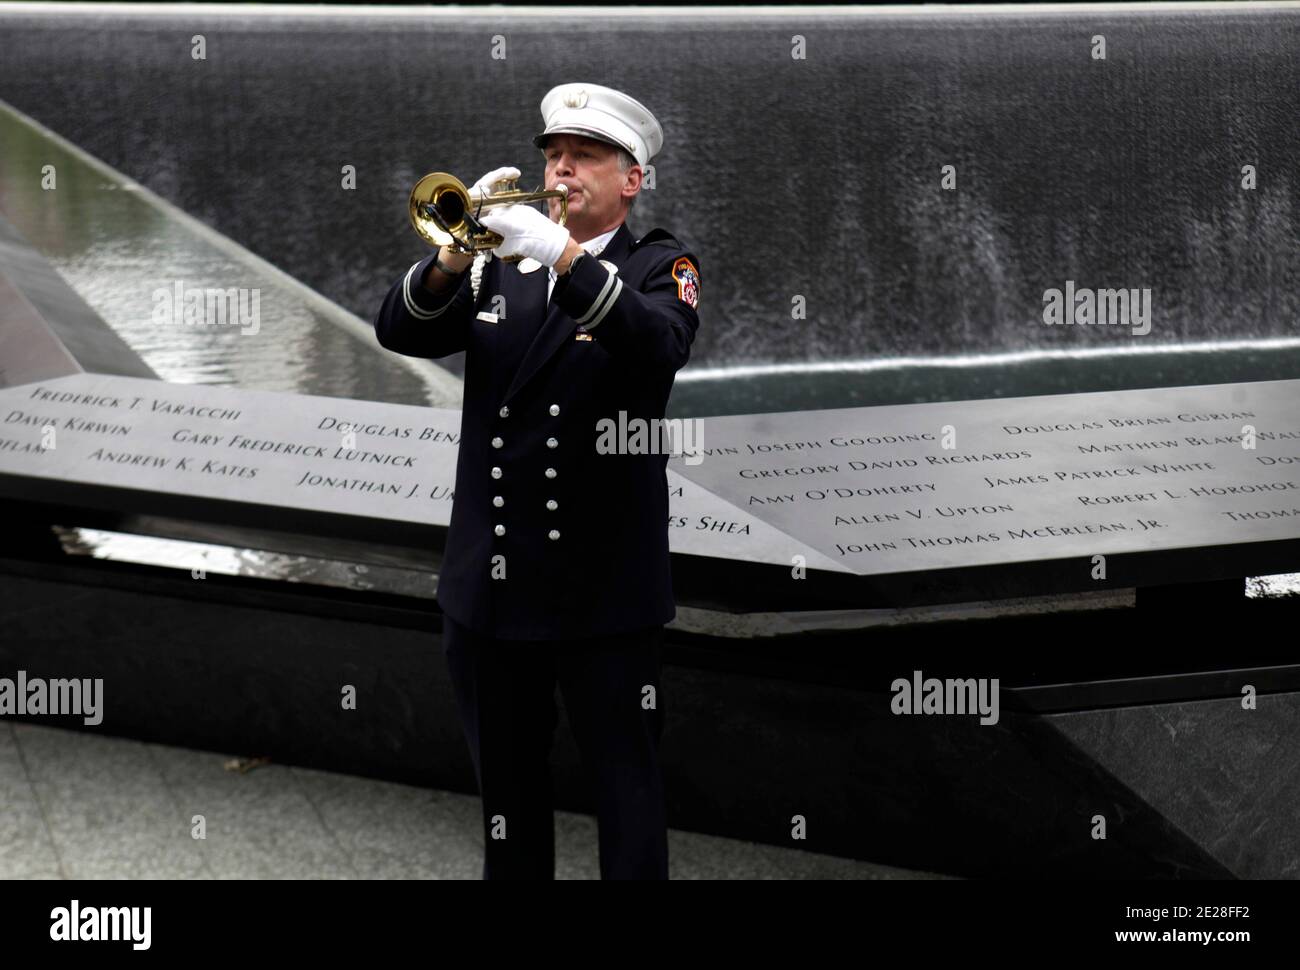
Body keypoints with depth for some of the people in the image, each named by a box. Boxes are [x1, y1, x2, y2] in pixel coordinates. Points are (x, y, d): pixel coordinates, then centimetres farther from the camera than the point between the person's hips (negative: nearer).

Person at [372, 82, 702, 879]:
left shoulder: (660, 267, 0)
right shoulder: (498, 268, 11)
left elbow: (661, 343, -22)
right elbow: (400, 332, -1)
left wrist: (563, 256, -33)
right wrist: (458, 252, -20)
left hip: (603, 585, -4)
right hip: (491, 576, 4)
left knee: (626, 784, 2)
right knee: (507, 784, 14)